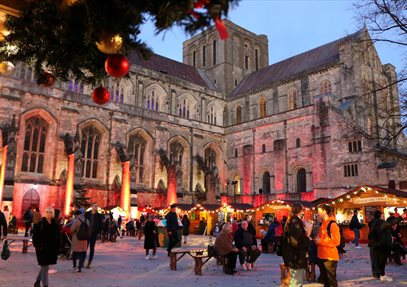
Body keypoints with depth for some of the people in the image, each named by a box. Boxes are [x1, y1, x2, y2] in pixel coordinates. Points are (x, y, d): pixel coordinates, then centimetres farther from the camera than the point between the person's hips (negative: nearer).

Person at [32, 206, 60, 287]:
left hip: (52, 249, 4)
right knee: (44, 267, -2)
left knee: (44, 267, 16)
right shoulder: (40, 224, -6)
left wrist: (56, 247, 2)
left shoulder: (55, 225, 5)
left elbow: (58, 237, 9)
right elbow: (35, 236, -6)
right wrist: (38, 246, -14)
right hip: (42, 249, -4)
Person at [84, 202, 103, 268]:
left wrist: (98, 232, -4)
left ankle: (89, 263, 11)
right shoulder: (87, 214, 1)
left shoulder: (99, 215, 1)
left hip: (94, 234, 0)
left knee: (92, 249, 4)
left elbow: (101, 225, 4)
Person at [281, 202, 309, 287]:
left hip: (293, 257, 10)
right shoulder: (296, 221, -20)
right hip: (296, 257, -10)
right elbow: (296, 242, -25)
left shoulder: (291, 220, 11)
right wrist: (307, 238, -11)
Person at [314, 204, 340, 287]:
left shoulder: (332, 224, -15)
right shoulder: (323, 224, 13)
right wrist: (317, 239, 6)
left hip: (330, 257, -9)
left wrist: (321, 241, -19)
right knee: (324, 279, 17)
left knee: (331, 280, -1)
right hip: (322, 256, 9)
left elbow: (336, 241, -22)